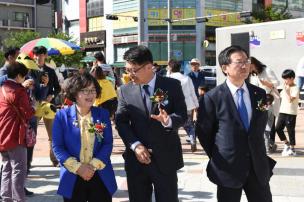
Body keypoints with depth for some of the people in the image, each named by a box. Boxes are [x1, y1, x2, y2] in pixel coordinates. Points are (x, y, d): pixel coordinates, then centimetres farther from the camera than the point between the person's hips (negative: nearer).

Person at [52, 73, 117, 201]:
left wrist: (94, 165, -13)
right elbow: (57, 146, -4)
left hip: (101, 177, 2)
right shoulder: (62, 116, -1)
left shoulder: (103, 114, 5)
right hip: (72, 178, -1)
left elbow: (108, 143, 0)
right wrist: (77, 167, -15)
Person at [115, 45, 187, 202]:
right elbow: (121, 121, 0)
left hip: (166, 158, -2)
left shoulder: (172, 85, -1)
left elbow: (182, 115, -5)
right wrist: (135, 146, -14)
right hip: (136, 159, 2)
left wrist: (169, 121, -28)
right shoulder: (125, 91, 4)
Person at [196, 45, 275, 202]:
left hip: (258, 166, 4)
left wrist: (257, 153, 10)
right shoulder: (212, 97, -9)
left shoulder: (259, 94, 5)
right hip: (228, 167, -4)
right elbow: (203, 132, -2)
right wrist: (218, 158, 4)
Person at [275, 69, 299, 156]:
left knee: (290, 130, 0)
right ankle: (287, 144, 22)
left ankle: (292, 149, 12)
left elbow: (290, 100, -23)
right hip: (282, 111, 8)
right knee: (278, 128, 5)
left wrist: (286, 90, -21)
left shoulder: (295, 88, -12)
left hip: (291, 113, -7)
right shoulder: (285, 87, 12)